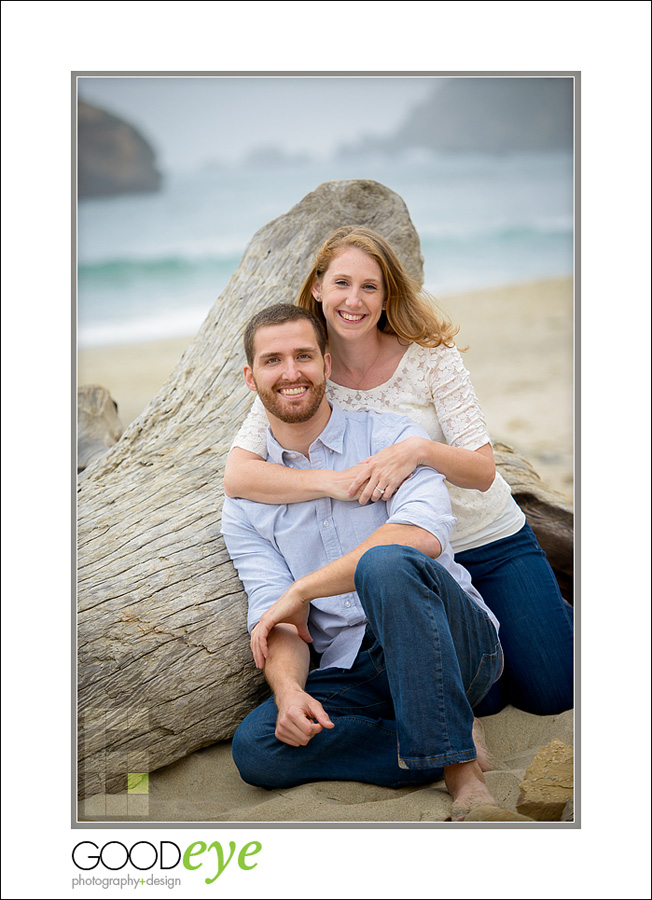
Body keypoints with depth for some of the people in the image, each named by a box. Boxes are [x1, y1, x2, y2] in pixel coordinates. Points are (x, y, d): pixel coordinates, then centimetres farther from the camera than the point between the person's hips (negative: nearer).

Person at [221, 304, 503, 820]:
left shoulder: (392, 438, 1)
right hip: (352, 676, 3)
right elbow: (276, 619, 1)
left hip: (454, 647, -3)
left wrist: (301, 590, -16)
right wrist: (288, 689, -22)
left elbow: (424, 535, -19)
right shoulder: (244, 505, 11)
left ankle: (461, 767, -27)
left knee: (385, 563, -35)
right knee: (255, 748, -25)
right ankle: (452, 749, -16)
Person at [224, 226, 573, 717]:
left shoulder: (429, 356, -15)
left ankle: (551, 610, 30)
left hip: (492, 541, 0)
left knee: (551, 692, -2)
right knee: (480, 700, -9)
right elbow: (237, 475, -23)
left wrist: (420, 449, -40)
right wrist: (333, 481, -37)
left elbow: (483, 471, -19)